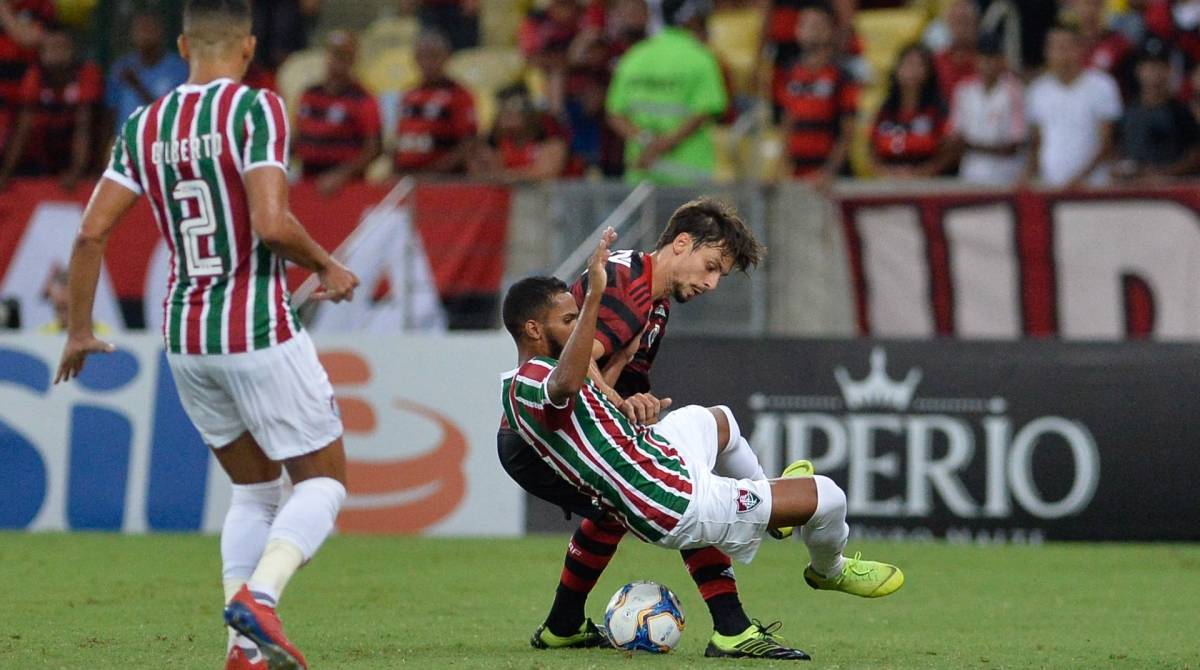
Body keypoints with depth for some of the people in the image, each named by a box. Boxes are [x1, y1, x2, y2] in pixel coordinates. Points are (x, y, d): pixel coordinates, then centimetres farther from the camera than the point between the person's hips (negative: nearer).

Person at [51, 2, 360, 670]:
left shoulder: (143, 126, 6)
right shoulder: (257, 108, -10)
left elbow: (91, 233, 4)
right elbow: (271, 225, -21)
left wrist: (80, 329, 14)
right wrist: (328, 267, -3)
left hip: (186, 337, 6)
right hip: (259, 330, -6)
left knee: (254, 491, 19)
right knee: (324, 482, 6)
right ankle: (257, 593, -19)